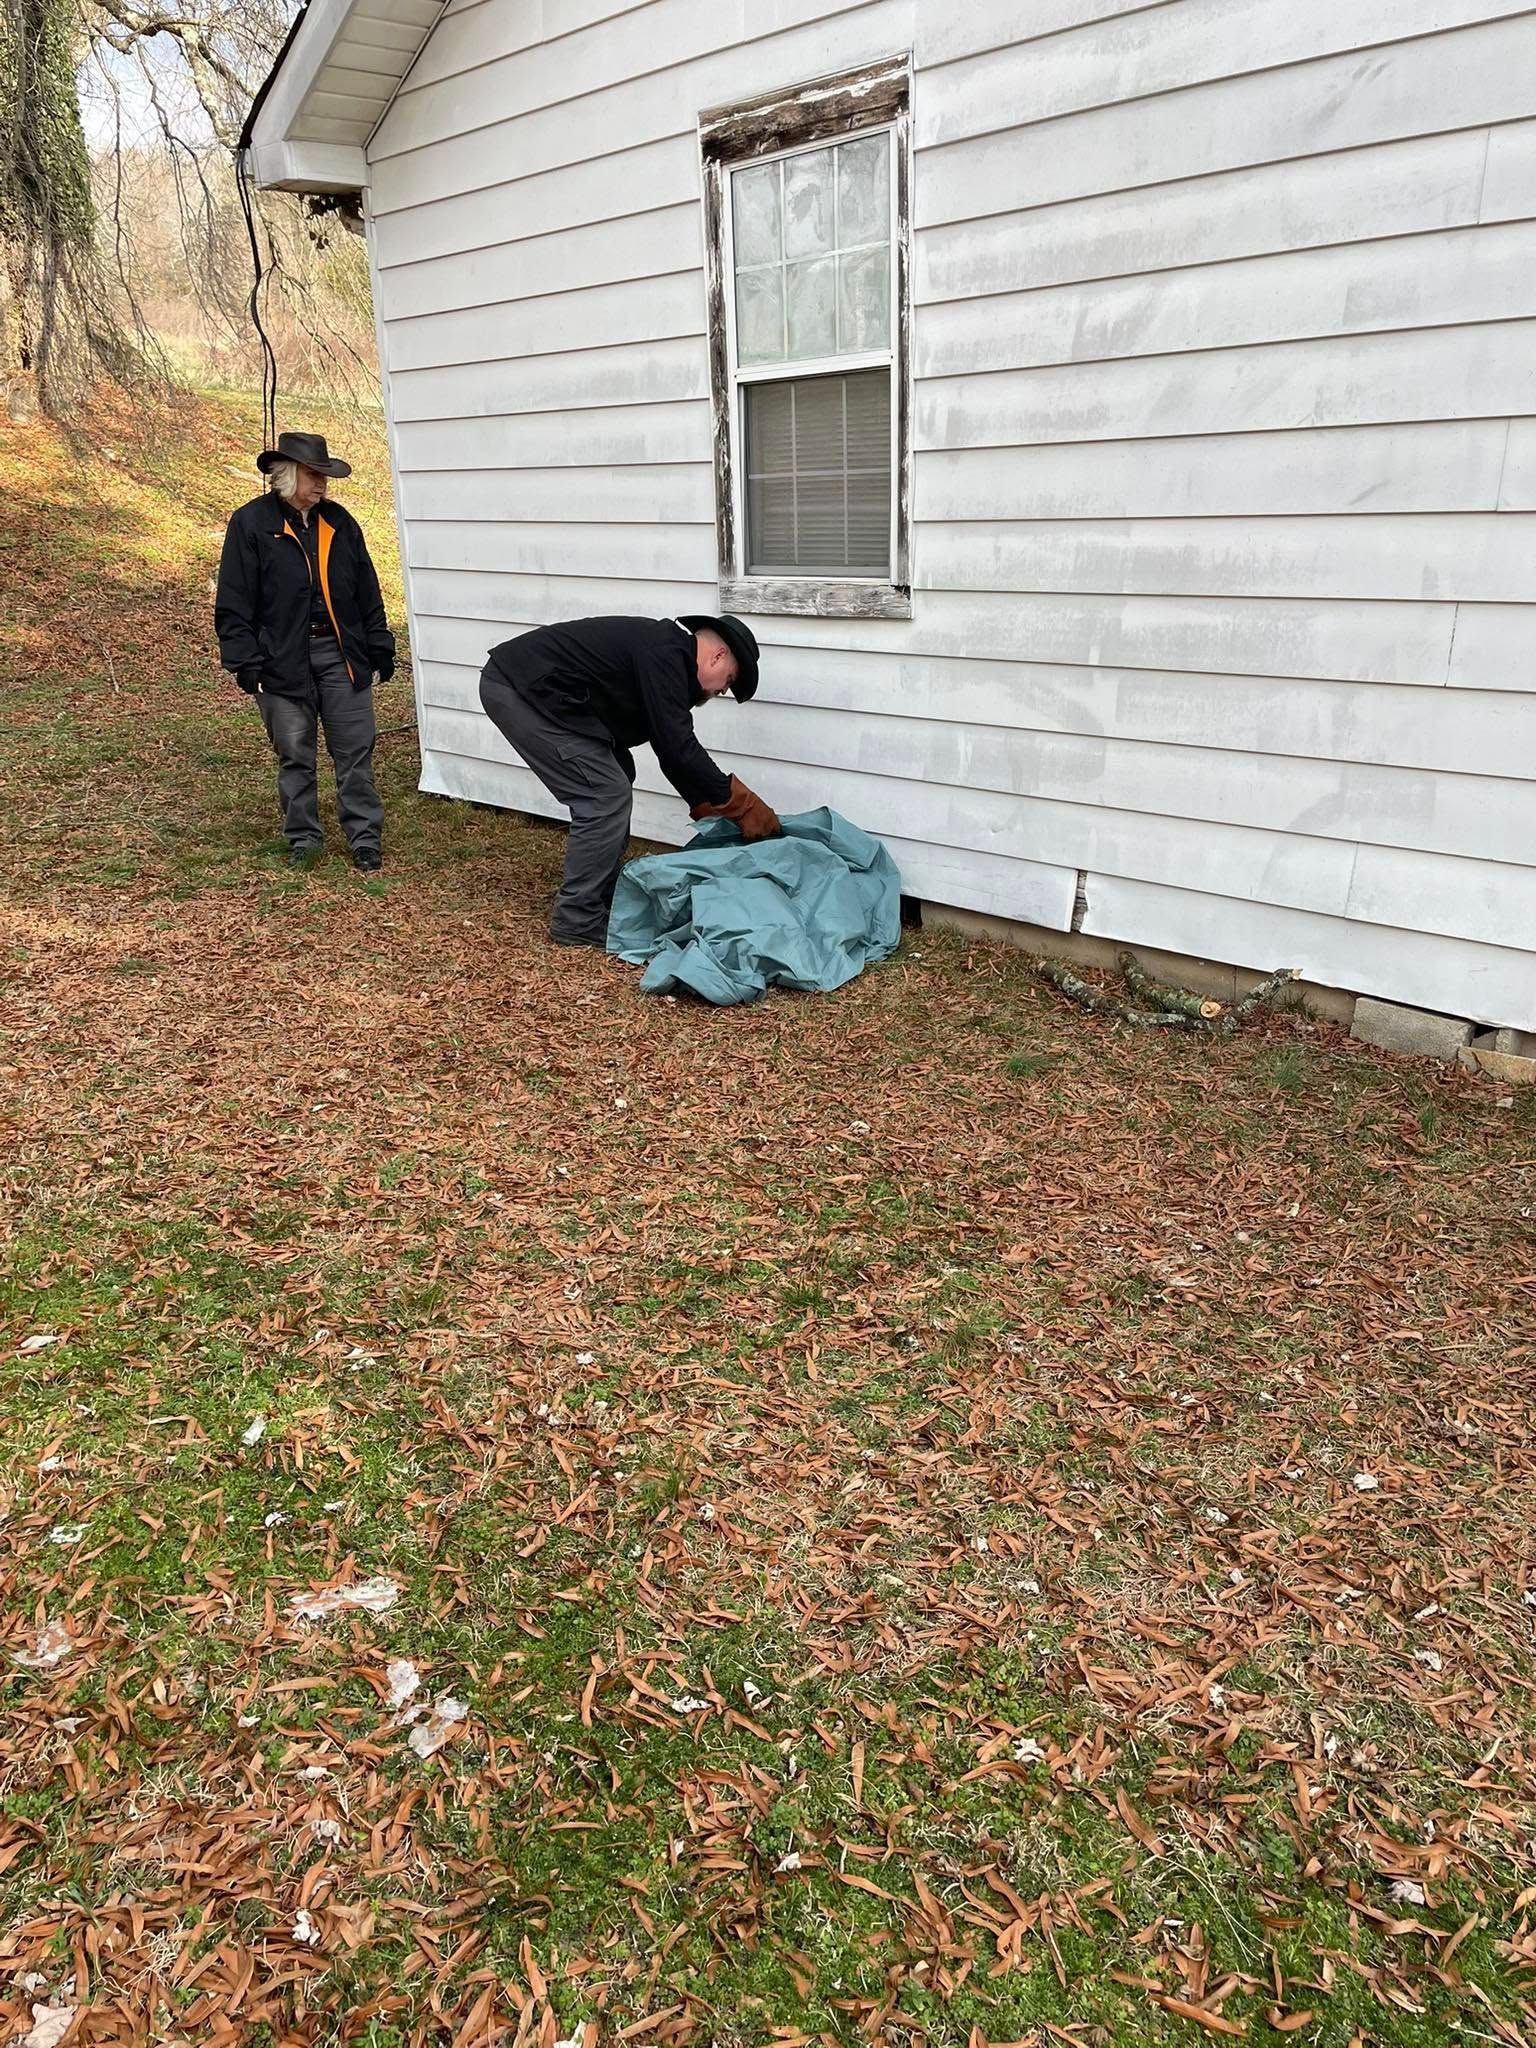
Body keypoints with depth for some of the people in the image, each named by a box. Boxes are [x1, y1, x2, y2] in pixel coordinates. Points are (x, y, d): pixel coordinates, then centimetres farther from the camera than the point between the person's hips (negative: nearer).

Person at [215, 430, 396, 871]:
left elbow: (367, 591, 15)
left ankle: (366, 839, 8)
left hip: (341, 654, 3)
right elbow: (234, 604, -4)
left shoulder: (338, 521, 11)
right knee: (295, 756, 4)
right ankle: (303, 839, 17)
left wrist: (380, 647, 12)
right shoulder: (250, 524, -2)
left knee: (354, 752, 1)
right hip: (283, 661, -3)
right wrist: (245, 662, -9)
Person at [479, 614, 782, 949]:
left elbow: (674, 749, 21)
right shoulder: (665, 655, -14)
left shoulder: (667, 654, 17)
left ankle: (601, 899, 22)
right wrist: (743, 804, -12)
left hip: (524, 686, 11)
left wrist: (712, 814, 18)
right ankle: (578, 922, -2)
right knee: (607, 796, -9)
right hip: (521, 690, -11)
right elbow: (678, 748, -19)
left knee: (610, 788, 15)